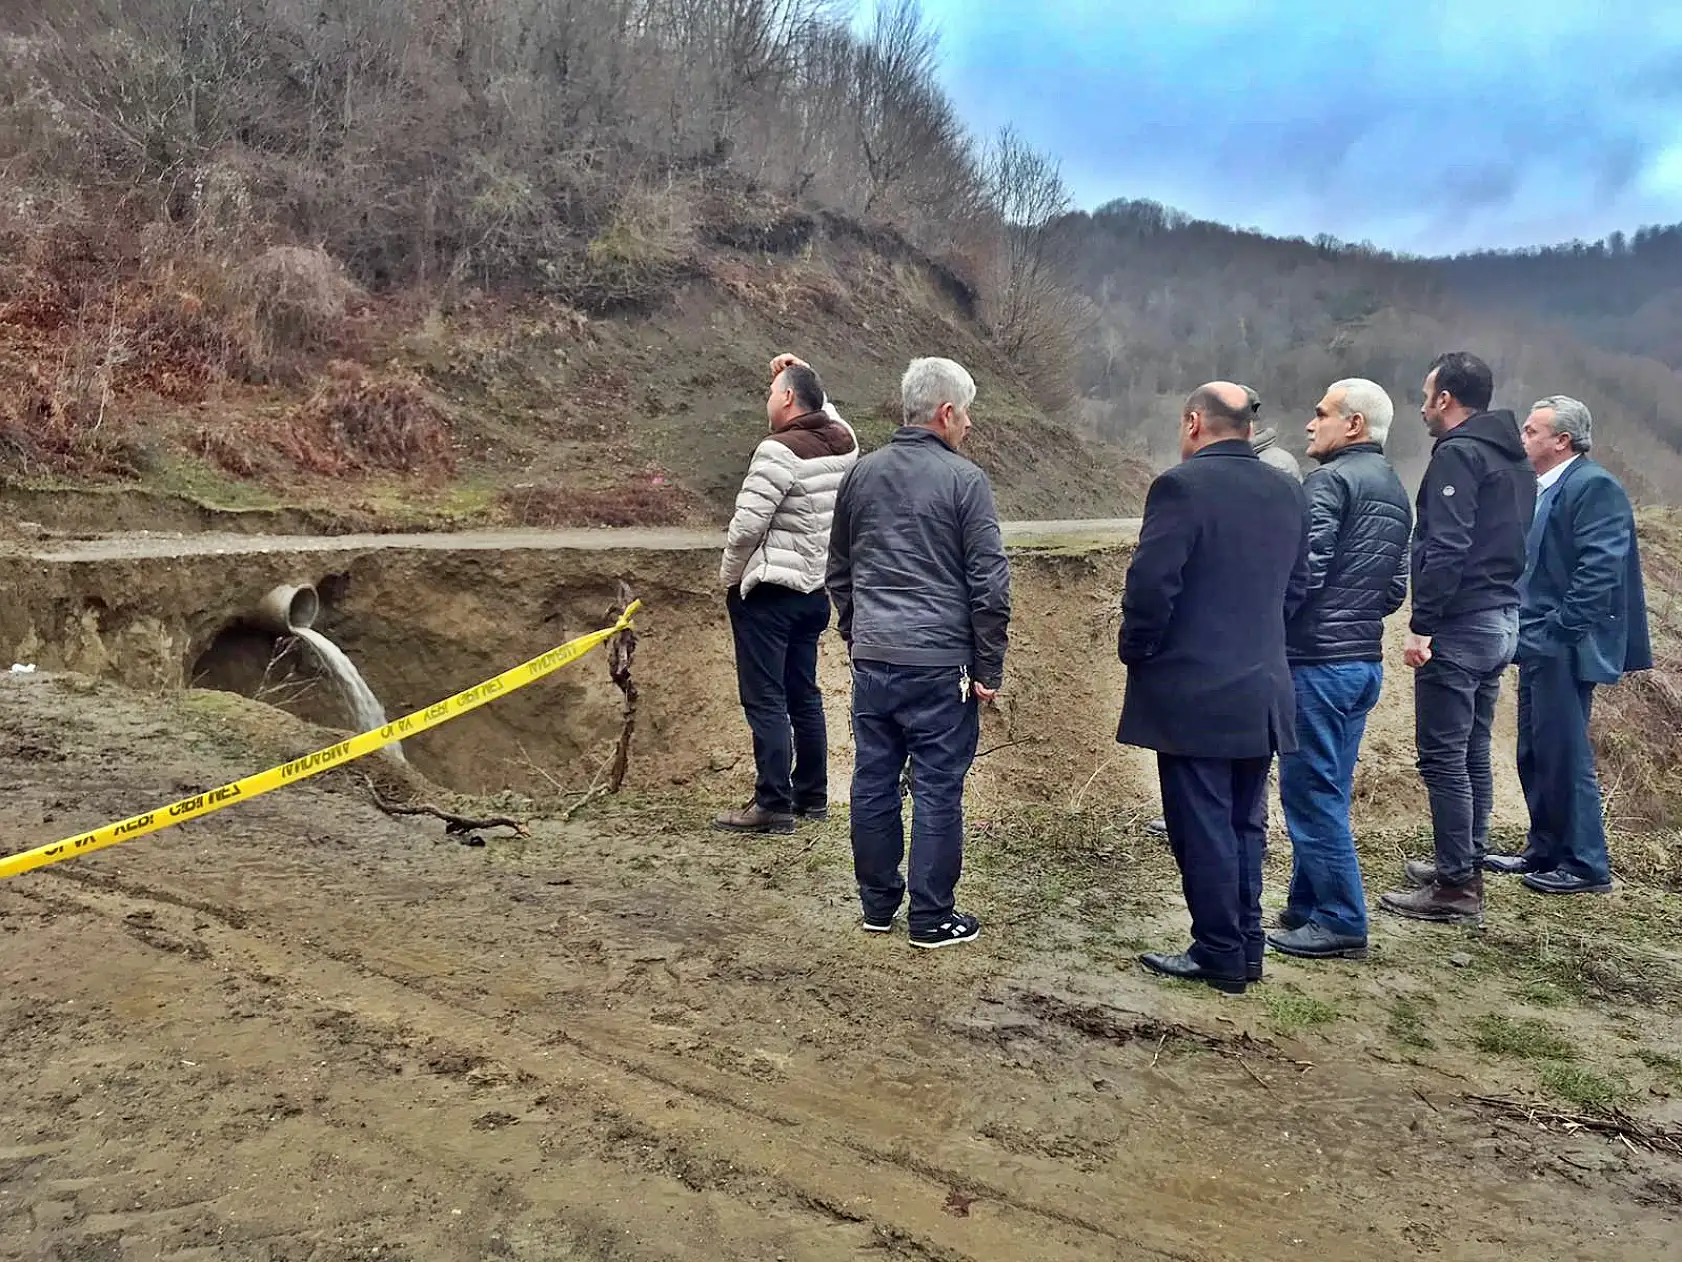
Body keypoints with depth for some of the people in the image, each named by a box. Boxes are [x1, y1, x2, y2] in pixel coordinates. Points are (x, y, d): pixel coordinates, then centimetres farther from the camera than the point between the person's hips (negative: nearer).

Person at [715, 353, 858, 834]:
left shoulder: (779, 452, -18)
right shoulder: (843, 440, 4)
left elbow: (747, 525, -20)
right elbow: (825, 410, 31)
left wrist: (729, 575, -4)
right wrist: (802, 375, 21)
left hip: (768, 591, -8)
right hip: (816, 590, 8)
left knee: (764, 699, -3)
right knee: (803, 694, 16)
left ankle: (772, 804, -2)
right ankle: (812, 797, 24)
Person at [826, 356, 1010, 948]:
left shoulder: (861, 474, 8)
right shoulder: (964, 480, -8)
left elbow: (839, 570, 17)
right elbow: (989, 583, -10)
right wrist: (989, 668, -3)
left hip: (872, 659, 6)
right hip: (939, 663, -5)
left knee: (873, 782, 12)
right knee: (938, 789, 3)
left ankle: (877, 904, 25)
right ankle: (932, 917, 12)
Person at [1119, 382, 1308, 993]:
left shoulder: (1181, 486, -14)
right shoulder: (1288, 493, 8)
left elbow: (1151, 585, -18)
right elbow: (1295, 588, 13)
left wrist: (1135, 651, -3)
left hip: (1192, 693, -7)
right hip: (1263, 692, 7)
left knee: (1202, 827, 3)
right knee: (1244, 823, 16)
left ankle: (1219, 956, 11)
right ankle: (1246, 948, 25)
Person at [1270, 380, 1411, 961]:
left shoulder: (1329, 481, -13)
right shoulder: (1395, 491, 15)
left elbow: (1303, 571, -21)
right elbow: (1397, 588, 17)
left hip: (1318, 661, -9)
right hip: (1366, 659, 9)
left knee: (1312, 793, -1)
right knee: (1326, 792, 16)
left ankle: (1341, 924, 5)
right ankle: (1307, 908, 25)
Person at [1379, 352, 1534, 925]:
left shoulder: (1457, 454, -13)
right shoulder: (1514, 458, 17)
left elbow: (1446, 549, -22)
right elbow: (1514, 543, 19)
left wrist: (1422, 624, -21)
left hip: (1460, 623, -10)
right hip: (1502, 620, 10)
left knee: (1443, 756, -5)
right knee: (1473, 754, 17)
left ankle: (1456, 888, -2)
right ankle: (1465, 866, 26)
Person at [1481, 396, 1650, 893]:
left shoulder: (1594, 487, -12)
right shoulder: (1545, 488, 16)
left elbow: (1600, 568, -20)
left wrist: (1559, 630, -21)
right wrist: (1528, 632, 13)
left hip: (1565, 648, -9)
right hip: (1539, 646, 9)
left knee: (1565, 756, -3)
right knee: (1535, 755, 15)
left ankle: (1585, 865, 8)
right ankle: (1545, 852, 26)